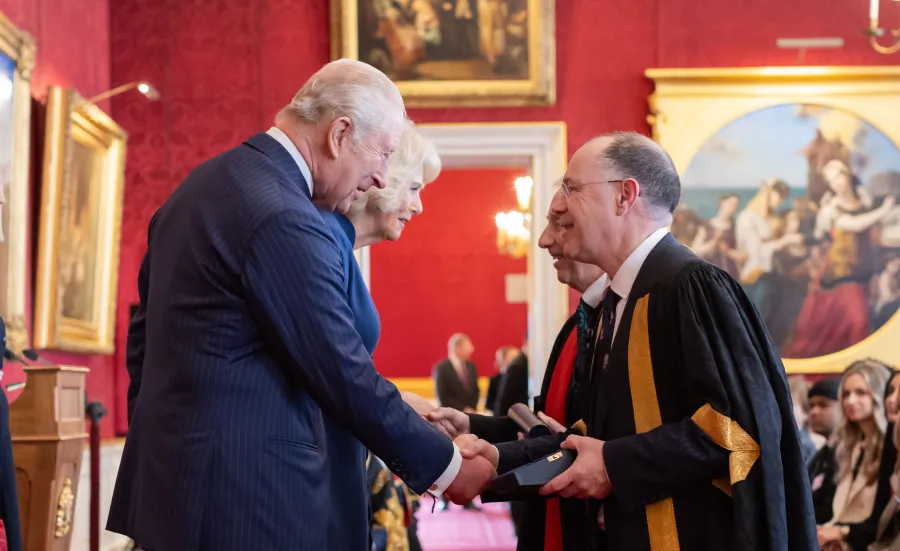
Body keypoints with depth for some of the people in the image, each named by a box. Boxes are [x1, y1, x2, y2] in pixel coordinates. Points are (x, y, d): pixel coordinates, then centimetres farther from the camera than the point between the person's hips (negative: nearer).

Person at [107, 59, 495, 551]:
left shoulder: (201, 186, 10)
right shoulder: (286, 222, -19)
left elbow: (145, 334, 17)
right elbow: (345, 377, -16)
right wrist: (445, 467, -5)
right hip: (246, 505, -9)